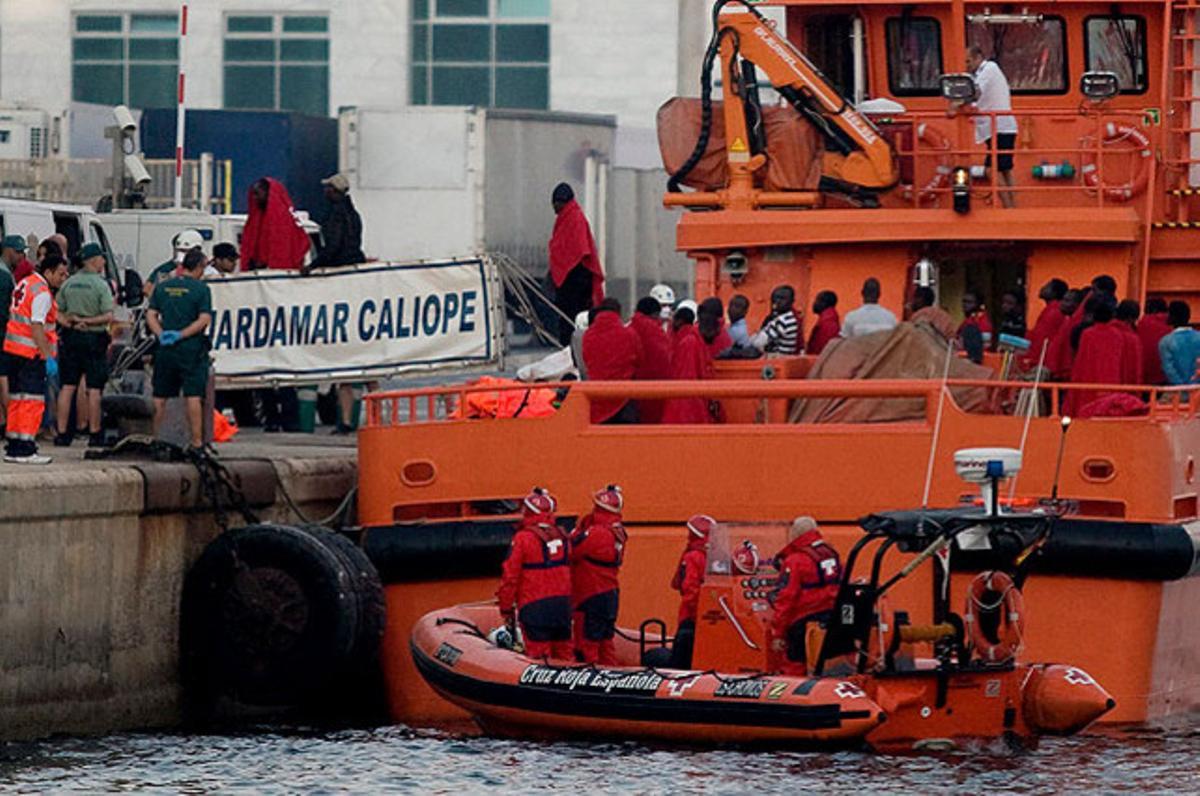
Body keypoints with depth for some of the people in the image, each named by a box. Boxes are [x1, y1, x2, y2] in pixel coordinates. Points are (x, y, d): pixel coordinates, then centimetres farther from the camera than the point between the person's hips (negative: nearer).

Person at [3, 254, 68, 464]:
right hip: (31, 352, -10)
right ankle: (24, 449, -12)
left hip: (12, 350, 10)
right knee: (32, 400, -8)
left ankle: (13, 445, 21)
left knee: (17, 398, 15)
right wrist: (48, 357, -22)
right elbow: (37, 327, -22)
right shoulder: (42, 293, -15)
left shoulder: (25, 284, 15)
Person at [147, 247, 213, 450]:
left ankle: (154, 438, 16)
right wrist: (181, 335, -12)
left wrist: (161, 334, -6)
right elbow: (204, 320, -13)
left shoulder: (162, 287, 9)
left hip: (165, 350, 4)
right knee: (193, 397, -4)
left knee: (160, 397, 11)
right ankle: (197, 442, -5)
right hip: (192, 350, -4)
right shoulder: (201, 288, -6)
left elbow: (151, 316, 4)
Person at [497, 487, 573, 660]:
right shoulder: (560, 536, 6)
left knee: (539, 655, -3)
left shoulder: (523, 538, -10)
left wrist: (506, 608, 0)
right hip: (563, 604, 5)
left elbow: (510, 576, -9)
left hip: (534, 607, -5)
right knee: (563, 652, 12)